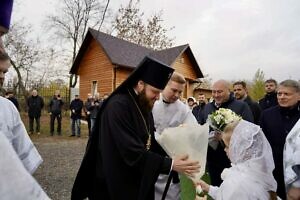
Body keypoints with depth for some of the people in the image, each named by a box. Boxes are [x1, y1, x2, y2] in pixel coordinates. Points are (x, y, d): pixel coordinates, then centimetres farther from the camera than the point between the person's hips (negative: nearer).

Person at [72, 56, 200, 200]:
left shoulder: (144, 106, 2)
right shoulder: (118, 106, -26)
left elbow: (148, 142, 7)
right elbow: (133, 153, -30)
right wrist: (170, 164, -27)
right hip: (118, 185, -7)